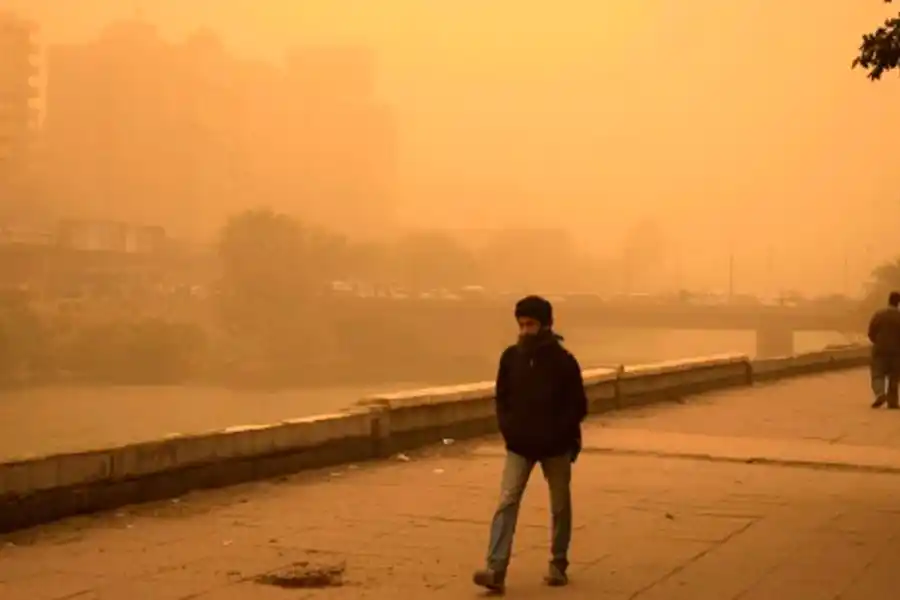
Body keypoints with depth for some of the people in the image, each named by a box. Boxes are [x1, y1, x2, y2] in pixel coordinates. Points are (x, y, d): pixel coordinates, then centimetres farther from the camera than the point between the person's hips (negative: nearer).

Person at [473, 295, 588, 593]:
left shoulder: (563, 361, -10)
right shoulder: (511, 357, -1)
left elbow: (578, 406, -7)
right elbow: (502, 398, 9)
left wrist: (555, 433, -15)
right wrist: (507, 428, -4)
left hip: (556, 446, -2)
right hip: (519, 446, 2)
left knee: (560, 506, 11)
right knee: (506, 503, -10)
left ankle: (558, 564, 27)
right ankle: (496, 570, -16)